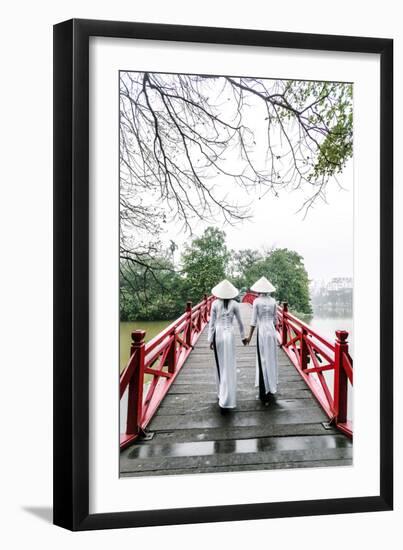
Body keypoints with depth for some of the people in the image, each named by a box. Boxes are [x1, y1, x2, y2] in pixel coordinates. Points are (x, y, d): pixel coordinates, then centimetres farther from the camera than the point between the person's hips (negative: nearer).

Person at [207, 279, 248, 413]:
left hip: (218, 335, 1)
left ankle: (221, 394, 29)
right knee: (229, 367, 2)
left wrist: (210, 339, 5)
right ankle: (226, 400, -1)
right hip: (229, 335, -1)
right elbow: (240, 322, 5)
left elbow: (212, 323, -2)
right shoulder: (234, 304, -3)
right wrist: (243, 336, 18)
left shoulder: (215, 303, -4)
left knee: (220, 365, 16)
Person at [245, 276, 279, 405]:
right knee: (272, 359, 14)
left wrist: (249, 335, -1)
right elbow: (275, 319, 7)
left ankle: (264, 393, 7)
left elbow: (254, 320, -8)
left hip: (262, 331, -3)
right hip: (272, 331, 4)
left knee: (263, 360, 3)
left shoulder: (257, 301, -9)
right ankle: (272, 388, 24)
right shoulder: (273, 301, 2)